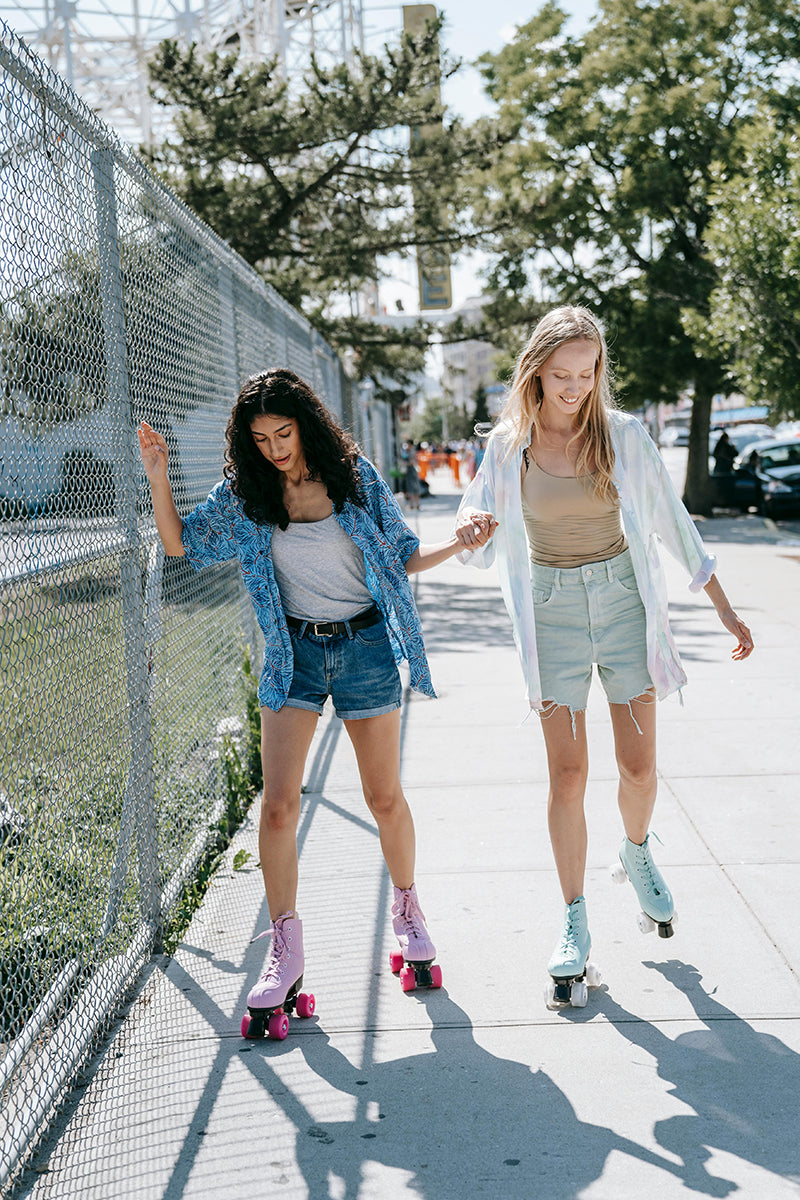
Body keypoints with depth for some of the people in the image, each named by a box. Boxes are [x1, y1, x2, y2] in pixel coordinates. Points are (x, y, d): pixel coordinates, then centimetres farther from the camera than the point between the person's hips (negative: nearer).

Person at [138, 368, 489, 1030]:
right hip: (294, 652, 1)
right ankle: (285, 953, 4)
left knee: (385, 798, 8)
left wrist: (459, 544, -11)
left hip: (365, 645, -1)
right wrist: (158, 475, -7)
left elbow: (403, 554, 5)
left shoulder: (357, 477, -4)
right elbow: (180, 542, 5)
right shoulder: (244, 496, 0)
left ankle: (407, 910, 33)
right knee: (279, 806, -7)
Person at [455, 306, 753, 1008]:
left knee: (638, 765, 3)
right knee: (568, 774, -3)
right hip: (552, 608, 0)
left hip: (623, 597, 0)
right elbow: (477, 547, 2)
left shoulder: (623, 435, -6)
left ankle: (638, 855, 37)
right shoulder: (511, 443, -4)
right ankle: (575, 927, 9)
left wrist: (726, 610, 4)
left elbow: (673, 523, 2)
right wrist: (473, 529, -23)